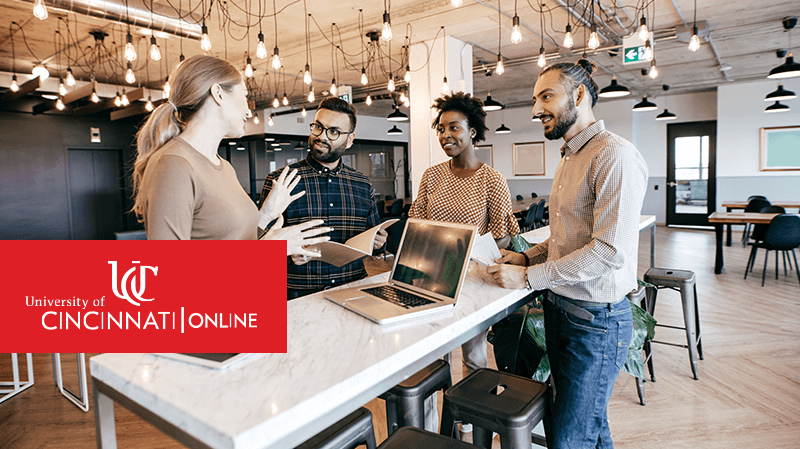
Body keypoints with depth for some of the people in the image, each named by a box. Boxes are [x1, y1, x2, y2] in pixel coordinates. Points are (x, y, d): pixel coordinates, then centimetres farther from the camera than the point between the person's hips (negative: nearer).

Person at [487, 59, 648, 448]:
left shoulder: (615, 156, -17)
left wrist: (529, 278, -20)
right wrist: (528, 257, 5)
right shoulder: (568, 159, 14)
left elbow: (610, 250, -25)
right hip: (558, 309, 9)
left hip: (596, 319, -9)